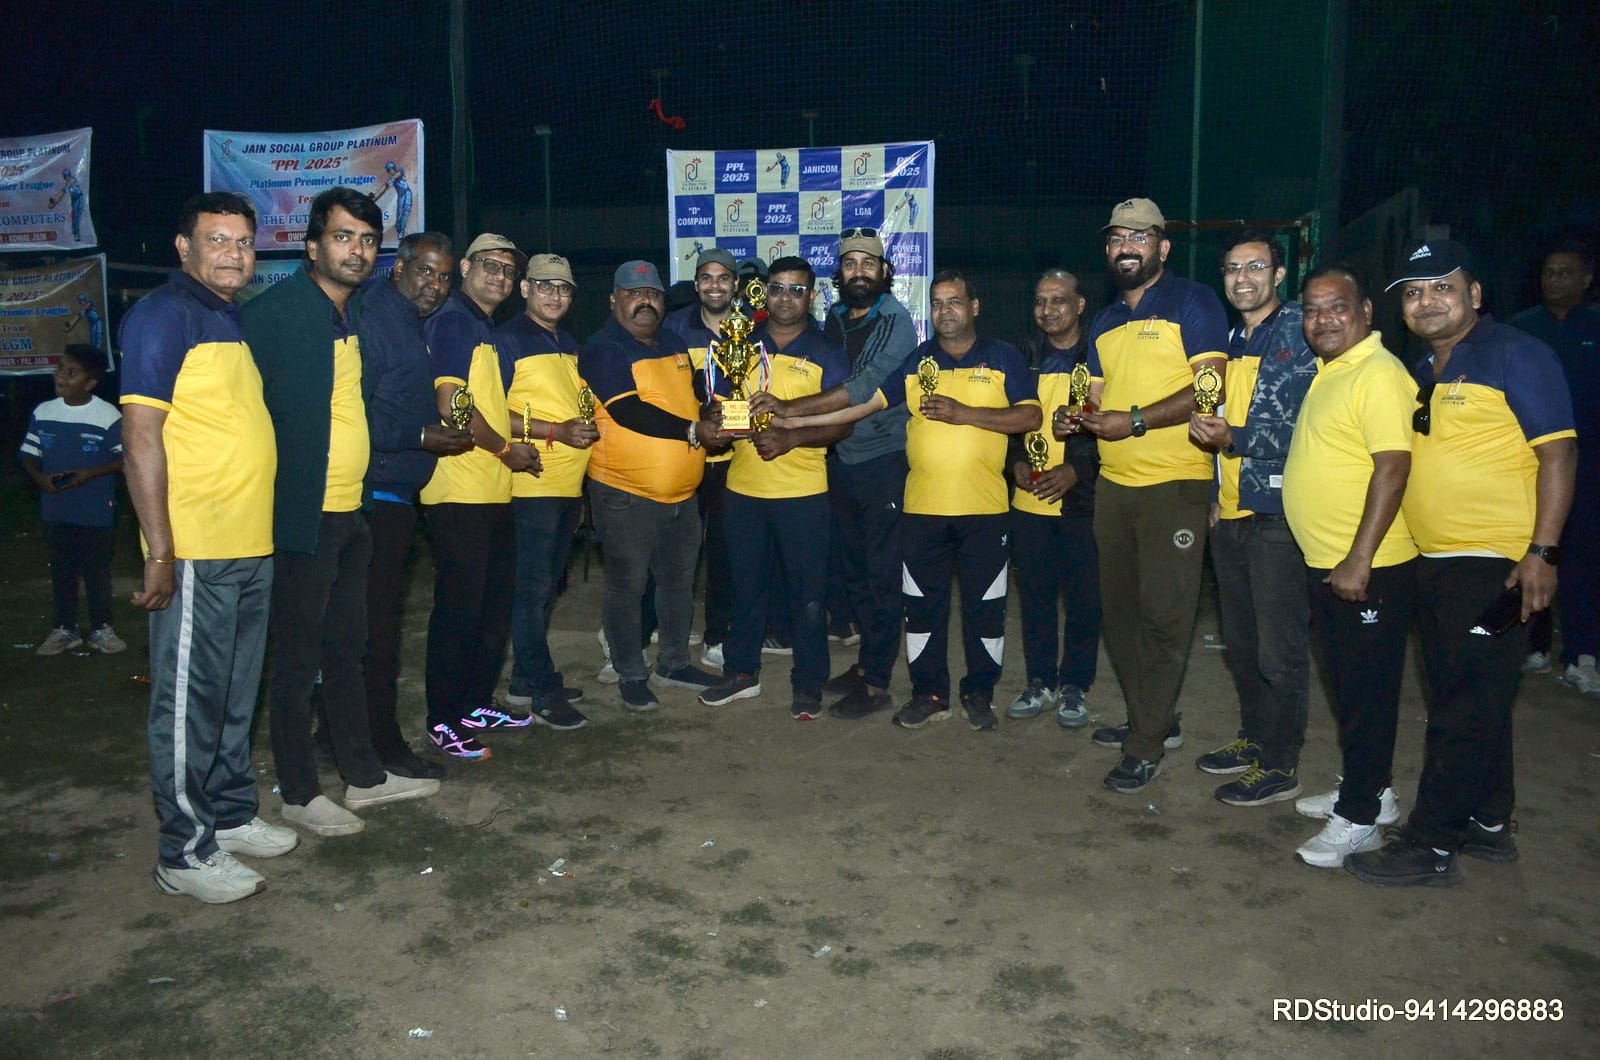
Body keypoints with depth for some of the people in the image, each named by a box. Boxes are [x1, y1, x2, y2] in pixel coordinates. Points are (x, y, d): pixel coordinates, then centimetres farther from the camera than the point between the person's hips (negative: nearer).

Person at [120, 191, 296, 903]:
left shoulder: (236, 320, 16)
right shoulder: (164, 316, -9)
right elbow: (141, 436, -15)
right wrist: (160, 553, -20)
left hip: (252, 548, 8)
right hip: (194, 551, -8)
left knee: (236, 697, 17)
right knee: (189, 703, 0)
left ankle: (232, 813, 31)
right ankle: (186, 853, 11)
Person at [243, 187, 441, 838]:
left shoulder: (354, 318, 13)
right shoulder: (274, 311, -12)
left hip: (351, 513, 8)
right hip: (302, 517, -8)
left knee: (347, 649, 17)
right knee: (297, 661, 3)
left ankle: (364, 776, 28)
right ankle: (299, 794, 17)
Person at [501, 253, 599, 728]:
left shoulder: (569, 345, 17)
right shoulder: (508, 338, -6)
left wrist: (590, 427, 5)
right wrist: (557, 431, -21)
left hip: (570, 484, 8)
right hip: (533, 484, -8)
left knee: (546, 586, 14)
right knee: (533, 588, -4)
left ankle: (527, 679, 24)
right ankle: (542, 691, 4)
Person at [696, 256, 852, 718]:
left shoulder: (827, 353, -1)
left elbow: (842, 423, -6)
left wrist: (792, 437, -21)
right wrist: (718, 423, -10)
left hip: (802, 489, -3)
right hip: (743, 486, 4)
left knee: (807, 589, 2)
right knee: (747, 584, 14)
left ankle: (808, 683, 14)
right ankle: (742, 671, 28)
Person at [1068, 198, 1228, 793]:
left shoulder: (1193, 303, -4)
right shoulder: (1104, 322, 18)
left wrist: (1134, 421, -19)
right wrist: (1078, 419, -2)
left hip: (1173, 483, -7)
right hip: (1113, 484, 8)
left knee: (1163, 615, -3)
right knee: (1119, 609, 12)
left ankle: (1146, 745, 6)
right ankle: (1153, 719, 28)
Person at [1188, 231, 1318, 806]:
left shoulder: (1300, 334, -8)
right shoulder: (1230, 341, 15)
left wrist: (1232, 439, -24)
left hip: (1277, 515, -8)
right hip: (1230, 514, 8)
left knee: (1280, 648, 0)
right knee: (1240, 640, 16)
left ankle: (1280, 766, 10)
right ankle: (1254, 737, 31)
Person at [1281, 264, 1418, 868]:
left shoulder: (1379, 374, -17)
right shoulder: (1327, 371, 13)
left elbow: (1392, 469, -23)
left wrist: (1358, 561, -25)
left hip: (1369, 569, -9)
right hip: (1325, 564, 10)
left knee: (1368, 692, 1)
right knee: (1346, 686, 18)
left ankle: (1359, 818, 11)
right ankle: (1367, 790, 33)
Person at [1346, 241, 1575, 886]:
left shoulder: (1516, 355, -8)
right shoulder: (1421, 374, 15)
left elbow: (1558, 453, -13)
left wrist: (1541, 553, -20)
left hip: (1495, 564, -8)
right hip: (1434, 563, 8)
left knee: (1465, 710, -3)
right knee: (1463, 700, 17)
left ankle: (1431, 845, 5)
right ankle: (1488, 825, 30)